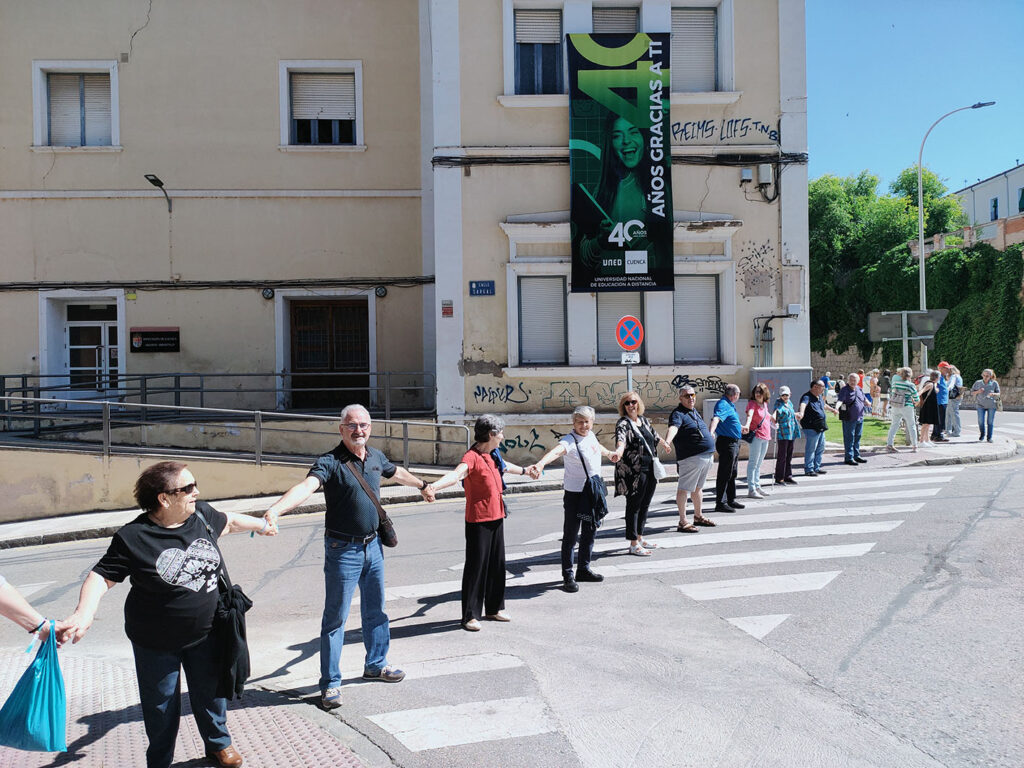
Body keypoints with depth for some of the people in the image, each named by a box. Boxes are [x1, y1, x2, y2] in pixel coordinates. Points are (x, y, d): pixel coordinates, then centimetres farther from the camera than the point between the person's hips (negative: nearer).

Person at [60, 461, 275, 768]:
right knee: (161, 708, 14)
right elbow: (102, 576, -17)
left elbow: (227, 521, 14)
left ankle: (218, 743, 47)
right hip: (156, 643, -4)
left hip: (205, 635, 4)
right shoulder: (134, 537, -19)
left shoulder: (202, 514, -6)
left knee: (211, 694, 21)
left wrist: (259, 524, 30)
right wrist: (84, 613, -34)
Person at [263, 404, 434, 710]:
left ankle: (375, 664, 39)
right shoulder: (330, 463, -18)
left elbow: (397, 472, 25)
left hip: (372, 546, 7)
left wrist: (423, 485, 40)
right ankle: (330, 683, 14)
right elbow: (307, 486, -36)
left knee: (375, 610, 20)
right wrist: (275, 509, -54)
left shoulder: (376, 457, 3)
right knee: (335, 618, 1)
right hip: (343, 550, -7)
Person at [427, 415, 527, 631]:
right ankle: (470, 616, 7)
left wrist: (524, 471, 54)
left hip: (496, 516, 9)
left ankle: (494, 609, 30)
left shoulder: (493, 455, 11)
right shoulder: (472, 457, -18)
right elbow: (456, 474, -38)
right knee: (476, 566, -3)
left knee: (497, 564, 16)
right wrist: (434, 486, -57)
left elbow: (505, 466, 35)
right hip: (478, 520, -9)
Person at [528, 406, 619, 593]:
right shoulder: (569, 440, -19)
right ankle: (567, 576, 7)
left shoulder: (590, 435, 4)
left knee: (590, 532, 17)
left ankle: (584, 569, 31)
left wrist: (609, 454, 49)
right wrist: (540, 464, -61)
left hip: (594, 492, 8)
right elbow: (556, 451, -41)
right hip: (574, 493, -8)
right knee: (571, 535, -2)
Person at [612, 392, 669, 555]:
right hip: (633, 472, -8)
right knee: (634, 506, -2)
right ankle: (633, 544, 3)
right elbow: (621, 438, -32)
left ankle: (640, 537, 29)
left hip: (650, 469, 8)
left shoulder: (644, 420, 13)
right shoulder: (623, 423, -10)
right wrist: (619, 450, -53)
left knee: (645, 505, 15)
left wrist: (664, 442, 50)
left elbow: (654, 435, 33)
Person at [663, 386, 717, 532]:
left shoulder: (694, 412, 17)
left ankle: (698, 517, 32)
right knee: (684, 488, -7)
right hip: (691, 458, -9)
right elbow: (673, 427, -32)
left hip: (707, 457, 9)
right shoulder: (678, 414, -12)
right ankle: (683, 522, -5)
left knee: (698, 487, 20)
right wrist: (667, 441, -48)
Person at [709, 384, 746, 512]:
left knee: (732, 474, 17)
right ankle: (720, 503, -4)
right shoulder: (722, 404, -17)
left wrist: (740, 428, 53)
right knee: (724, 474, -7)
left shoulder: (729, 405, 16)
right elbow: (716, 418, -37)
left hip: (734, 443, 10)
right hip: (726, 442, -10)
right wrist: (711, 432, -55)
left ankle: (731, 500, 28)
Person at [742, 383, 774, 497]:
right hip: (756, 436, -8)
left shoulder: (765, 404, 13)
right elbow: (750, 414, -30)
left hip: (765, 437, 8)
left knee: (759, 463, 14)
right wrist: (747, 425, -49)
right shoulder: (752, 403, -10)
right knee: (753, 463, -7)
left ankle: (757, 487, 21)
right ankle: (751, 489, -7)